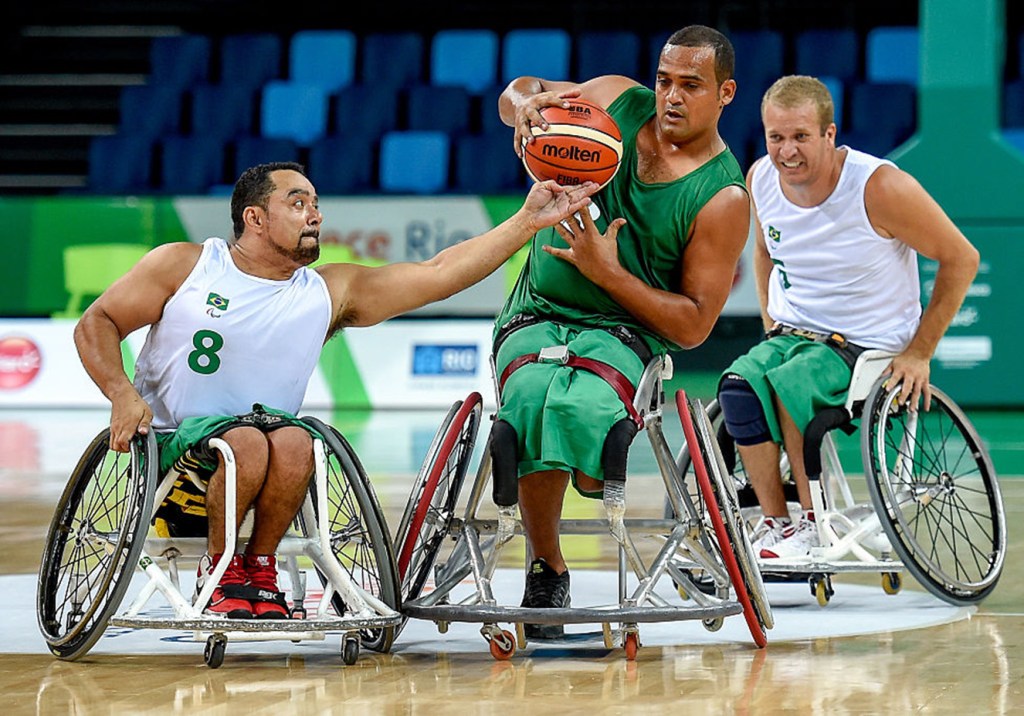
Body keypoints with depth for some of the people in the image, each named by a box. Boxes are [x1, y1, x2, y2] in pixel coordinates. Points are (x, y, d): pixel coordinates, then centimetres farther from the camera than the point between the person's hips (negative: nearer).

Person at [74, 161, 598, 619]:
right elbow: (96, 324, 5)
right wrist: (123, 394, -13)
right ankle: (221, 570, -9)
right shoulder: (182, 266, 1)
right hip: (174, 444, -2)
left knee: (293, 441, -32)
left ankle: (260, 567, -9)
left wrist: (528, 221, -6)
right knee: (247, 441, -33)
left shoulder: (331, 292, 6)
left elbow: (439, 274, 1)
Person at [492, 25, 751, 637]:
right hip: (537, 312, 3)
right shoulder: (618, 101, 4)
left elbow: (694, 325, -7)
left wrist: (607, 271, -17)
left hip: (625, 329, -3)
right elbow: (520, 92, 18)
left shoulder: (723, 198, -7)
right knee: (533, 402, -34)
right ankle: (547, 570, -14)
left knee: (581, 408, -40)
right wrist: (525, 108, -8)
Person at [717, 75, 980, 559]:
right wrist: (772, 325, 10)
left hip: (870, 347, -5)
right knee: (737, 388, -27)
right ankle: (772, 524, -17)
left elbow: (960, 259, -8)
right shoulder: (760, 179, -1)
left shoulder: (879, 187, -18)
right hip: (790, 335, 5)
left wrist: (919, 353, -9)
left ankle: (814, 522, -15)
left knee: (787, 387, -33)